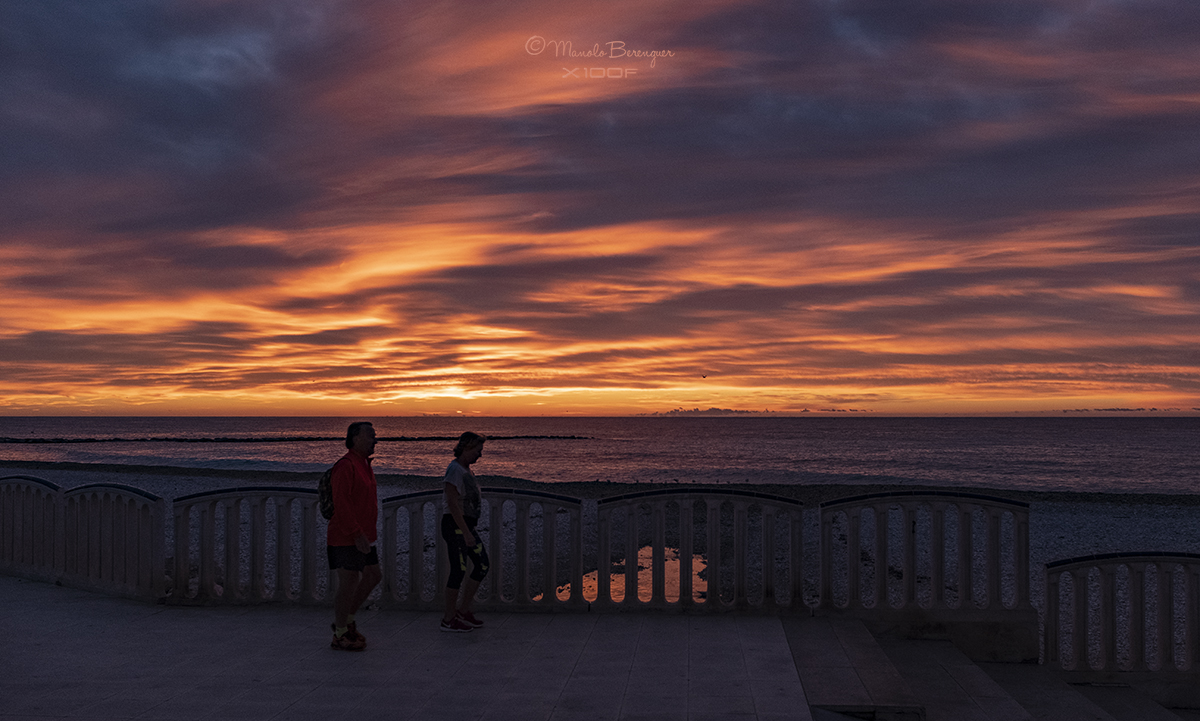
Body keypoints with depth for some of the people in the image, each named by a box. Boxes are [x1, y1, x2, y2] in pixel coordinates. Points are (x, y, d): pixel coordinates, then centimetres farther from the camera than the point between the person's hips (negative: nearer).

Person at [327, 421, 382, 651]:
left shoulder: (364, 464, 15)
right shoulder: (345, 466, -17)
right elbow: (341, 504, -23)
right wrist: (357, 534, -25)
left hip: (362, 537, 10)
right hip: (346, 539, -10)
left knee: (373, 576, 15)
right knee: (349, 582, -3)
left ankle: (346, 620, 28)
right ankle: (340, 635, 11)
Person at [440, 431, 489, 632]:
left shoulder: (466, 470, 15)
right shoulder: (455, 470, -15)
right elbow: (452, 504, -22)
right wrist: (466, 533, -25)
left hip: (467, 525, 10)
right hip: (455, 526, -10)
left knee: (482, 565, 10)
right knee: (458, 570, -4)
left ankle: (463, 610, 18)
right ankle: (449, 619, 6)